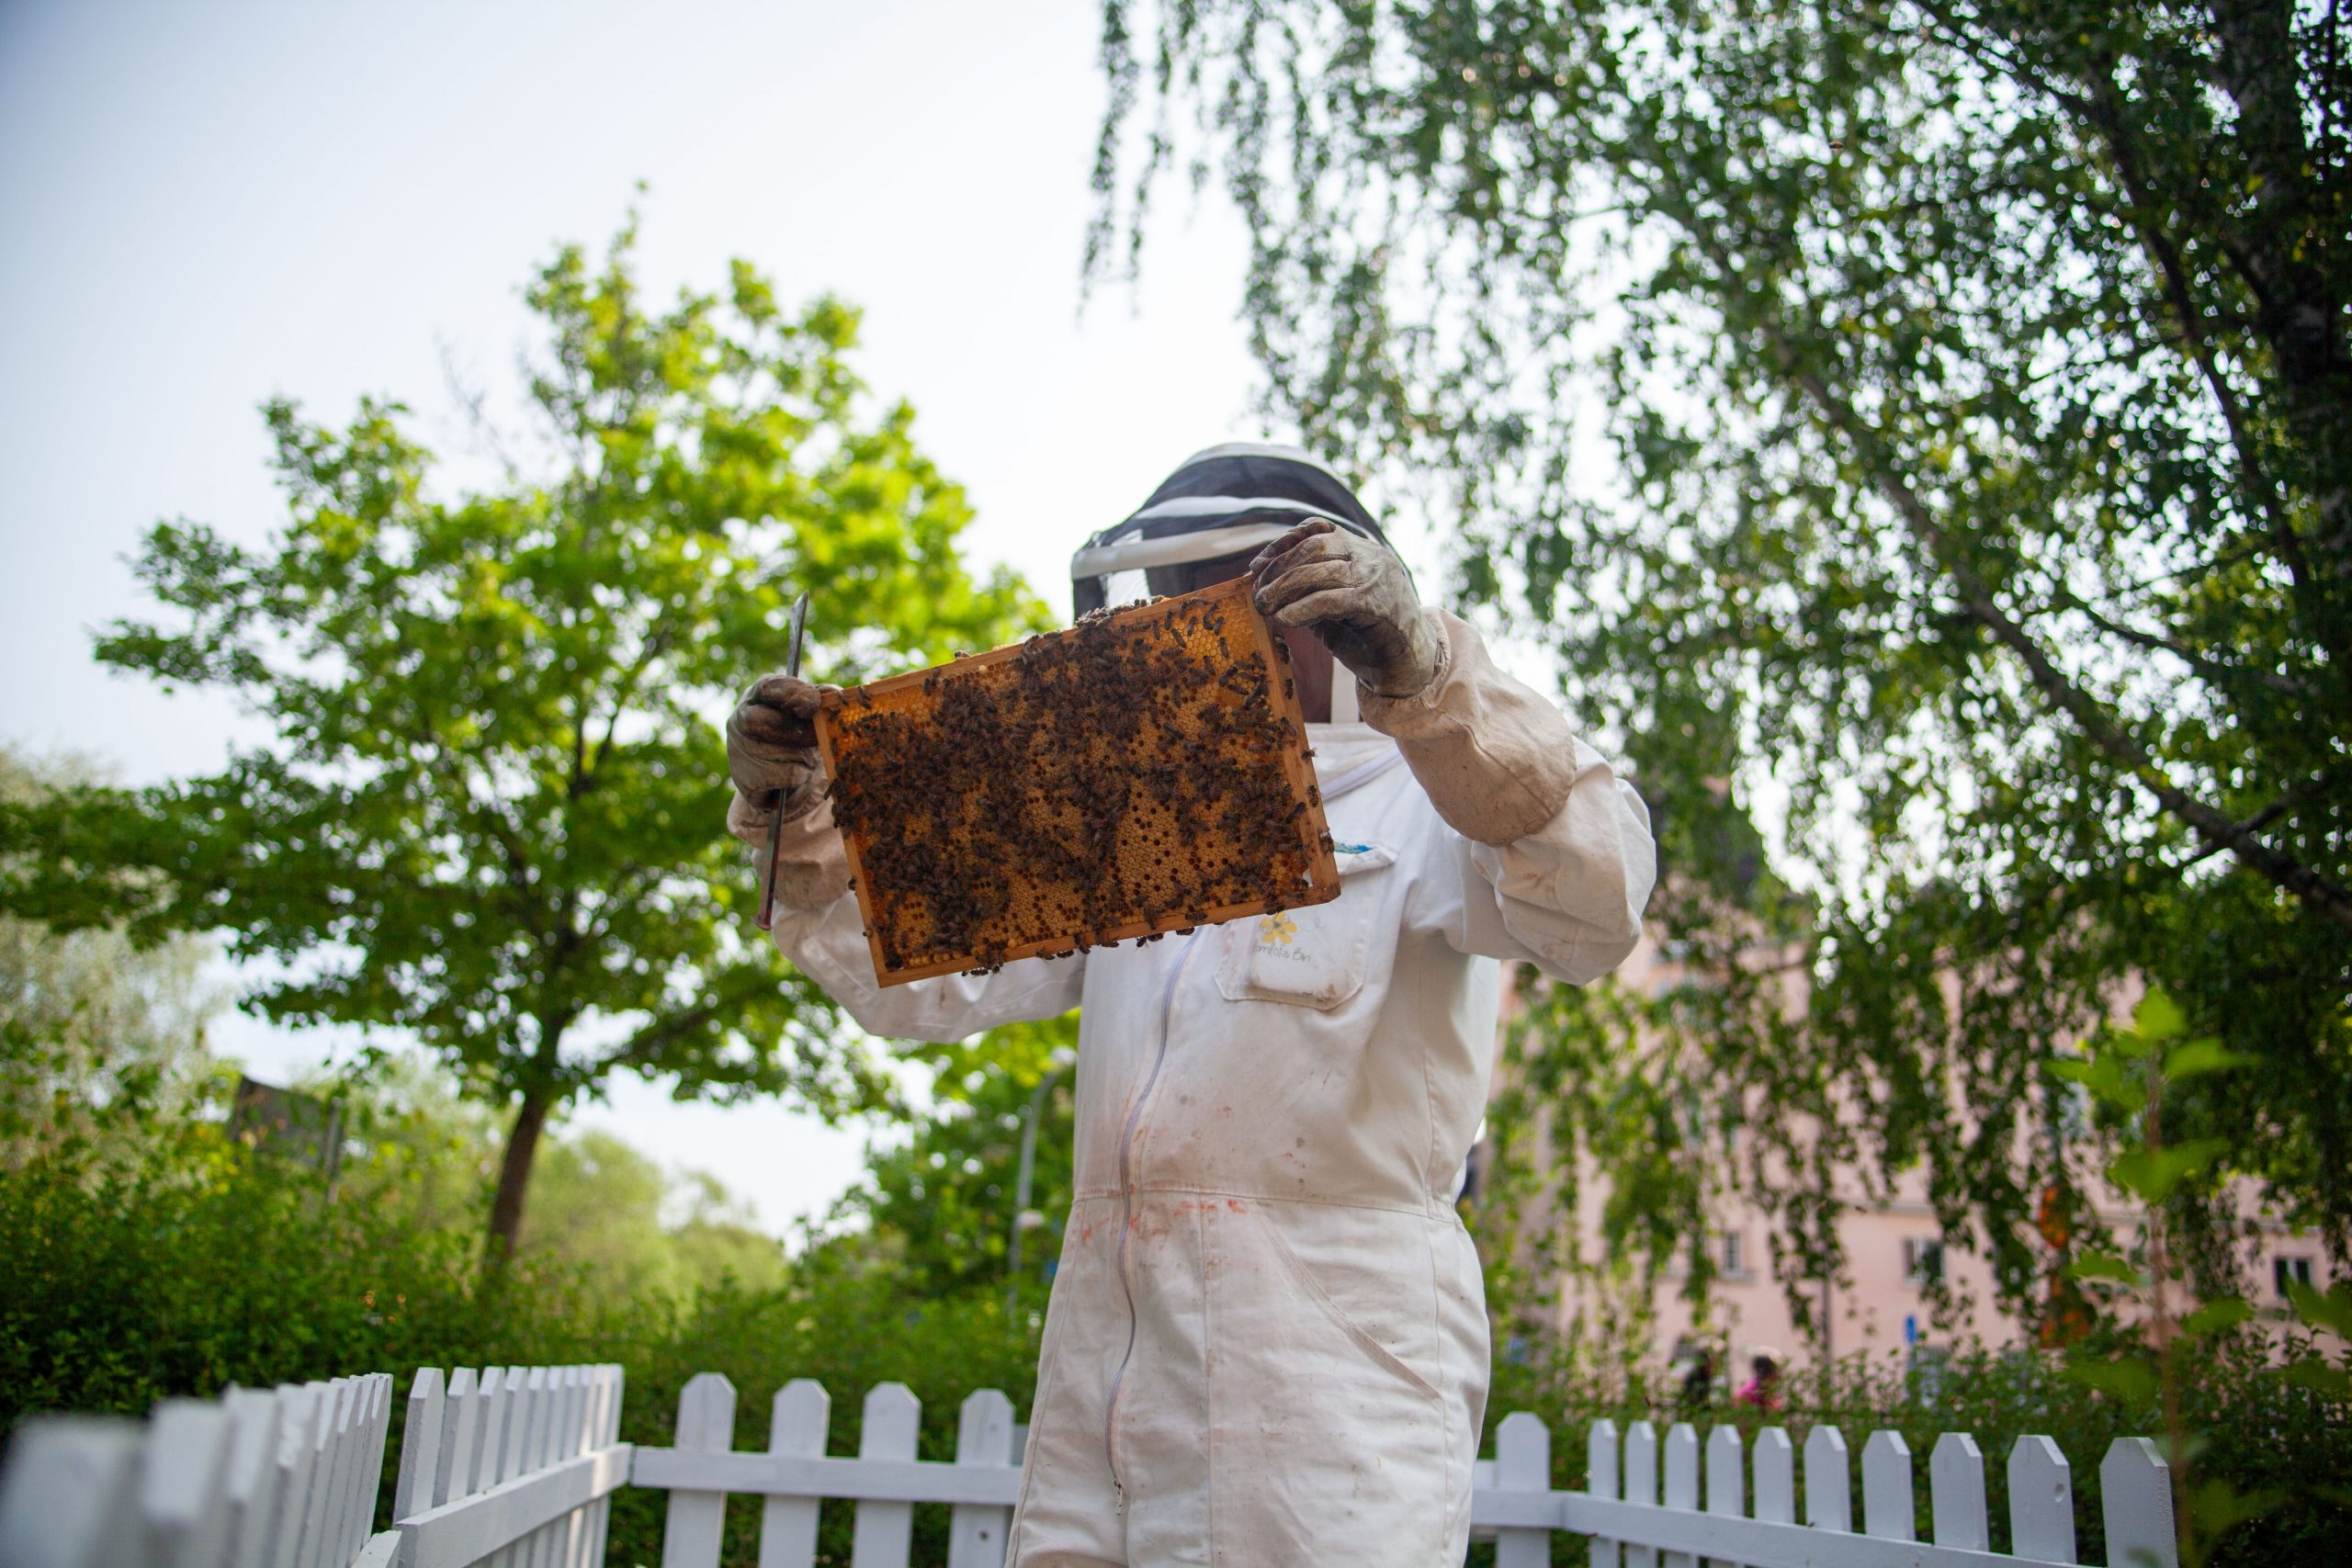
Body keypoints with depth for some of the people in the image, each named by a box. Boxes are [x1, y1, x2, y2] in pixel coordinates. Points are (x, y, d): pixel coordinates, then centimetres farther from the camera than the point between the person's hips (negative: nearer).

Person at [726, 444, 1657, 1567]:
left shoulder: (1420, 802, 3)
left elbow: (1595, 908, -19)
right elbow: (922, 980, 15)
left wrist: (1423, 672, -32)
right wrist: (803, 822, -1)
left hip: (1331, 1360, -5)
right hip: (1104, 1369, 5)